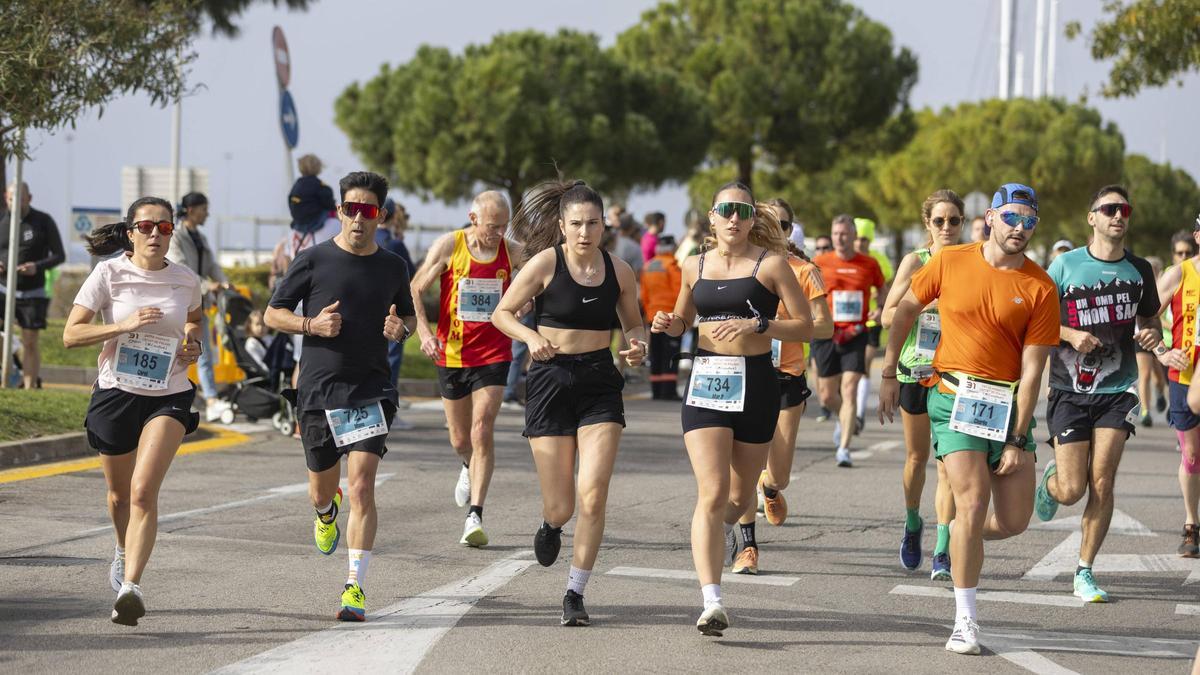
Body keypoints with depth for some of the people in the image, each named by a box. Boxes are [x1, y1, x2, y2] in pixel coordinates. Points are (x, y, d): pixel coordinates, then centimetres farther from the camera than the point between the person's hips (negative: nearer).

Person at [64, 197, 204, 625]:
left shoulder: (186, 281, 0)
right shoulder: (108, 274, -7)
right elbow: (71, 335, -10)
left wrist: (194, 345, 2)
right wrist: (124, 325, -23)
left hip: (168, 397, -1)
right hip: (116, 392, 1)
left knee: (143, 491, -19)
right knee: (119, 495, 17)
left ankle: (131, 586, -25)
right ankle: (125, 552, 50)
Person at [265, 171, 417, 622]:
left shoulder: (392, 267, 6)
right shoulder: (314, 260, -1)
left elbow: (409, 316, 22)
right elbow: (273, 314, 5)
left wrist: (401, 328, -2)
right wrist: (312, 324, -14)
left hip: (372, 389, 0)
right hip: (318, 390, 0)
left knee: (361, 487, -13)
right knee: (321, 490, 12)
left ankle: (355, 587, -11)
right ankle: (326, 513, 51)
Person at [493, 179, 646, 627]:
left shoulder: (618, 271, 3)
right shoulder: (545, 264, -6)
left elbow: (633, 324, 17)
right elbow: (502, 313, 1)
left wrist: (638, 346, -5)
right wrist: (531, 337, -17)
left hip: (600, 384, 2)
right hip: (551, 381, -2)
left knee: (593, 496, -12)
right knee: (560, 506, 1)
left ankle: (575, 594, 1)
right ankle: (551, 526, 40)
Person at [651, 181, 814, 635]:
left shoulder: (770, 264, -2)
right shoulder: (695, 267, 9)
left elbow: (805, 326, -4)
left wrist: (757, 326, -18)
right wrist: (668, 324, 2)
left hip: (755, 382, -1)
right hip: (705, 382, 1)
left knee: (740, 496, 13)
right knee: (712, 493, -14)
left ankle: (724, 529, 51)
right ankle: (712, 603, -21)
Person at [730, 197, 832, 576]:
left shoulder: (804, 272, 0)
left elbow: (825, 327, -4)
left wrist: (783, 326, -17)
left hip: (786, 377, -1)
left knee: (779, 476, 1)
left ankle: (769, 487, 39)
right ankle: (748, 546, 8)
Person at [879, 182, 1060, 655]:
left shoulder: (1040, 289, -4)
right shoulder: (950, 262, -2)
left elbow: (1032, 370, -6)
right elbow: (906, 308, 14)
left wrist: (1017, 440, -10)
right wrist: (889, 374, 13)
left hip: (1008, 404, 2)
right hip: (956, 398, -2)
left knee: (1014, 520, 0)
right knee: (973, 501, -16)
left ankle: (963, 538, 35)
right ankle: (965, 622, -9)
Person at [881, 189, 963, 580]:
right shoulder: (915, 262, 0)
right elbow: (888, 315, -4)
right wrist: (925, 303, -16)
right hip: (916, 369, 0)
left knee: (948, 463, -8)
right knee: (917, 457, 13)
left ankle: (942, 553, -8)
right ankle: (912, 524, 39)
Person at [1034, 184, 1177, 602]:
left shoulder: (1139, 271, 7)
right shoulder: (1065, 265, -3)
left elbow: (1150, 320, 21)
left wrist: (1154, 338, -2)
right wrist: (1071, 334, -16)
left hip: (1117, 390, 2)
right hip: (1070, 390, -2)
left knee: (1102, 482, -8)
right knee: (1072, 490, -4)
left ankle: (1085, 572, 4)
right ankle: (1050, 480, 34)